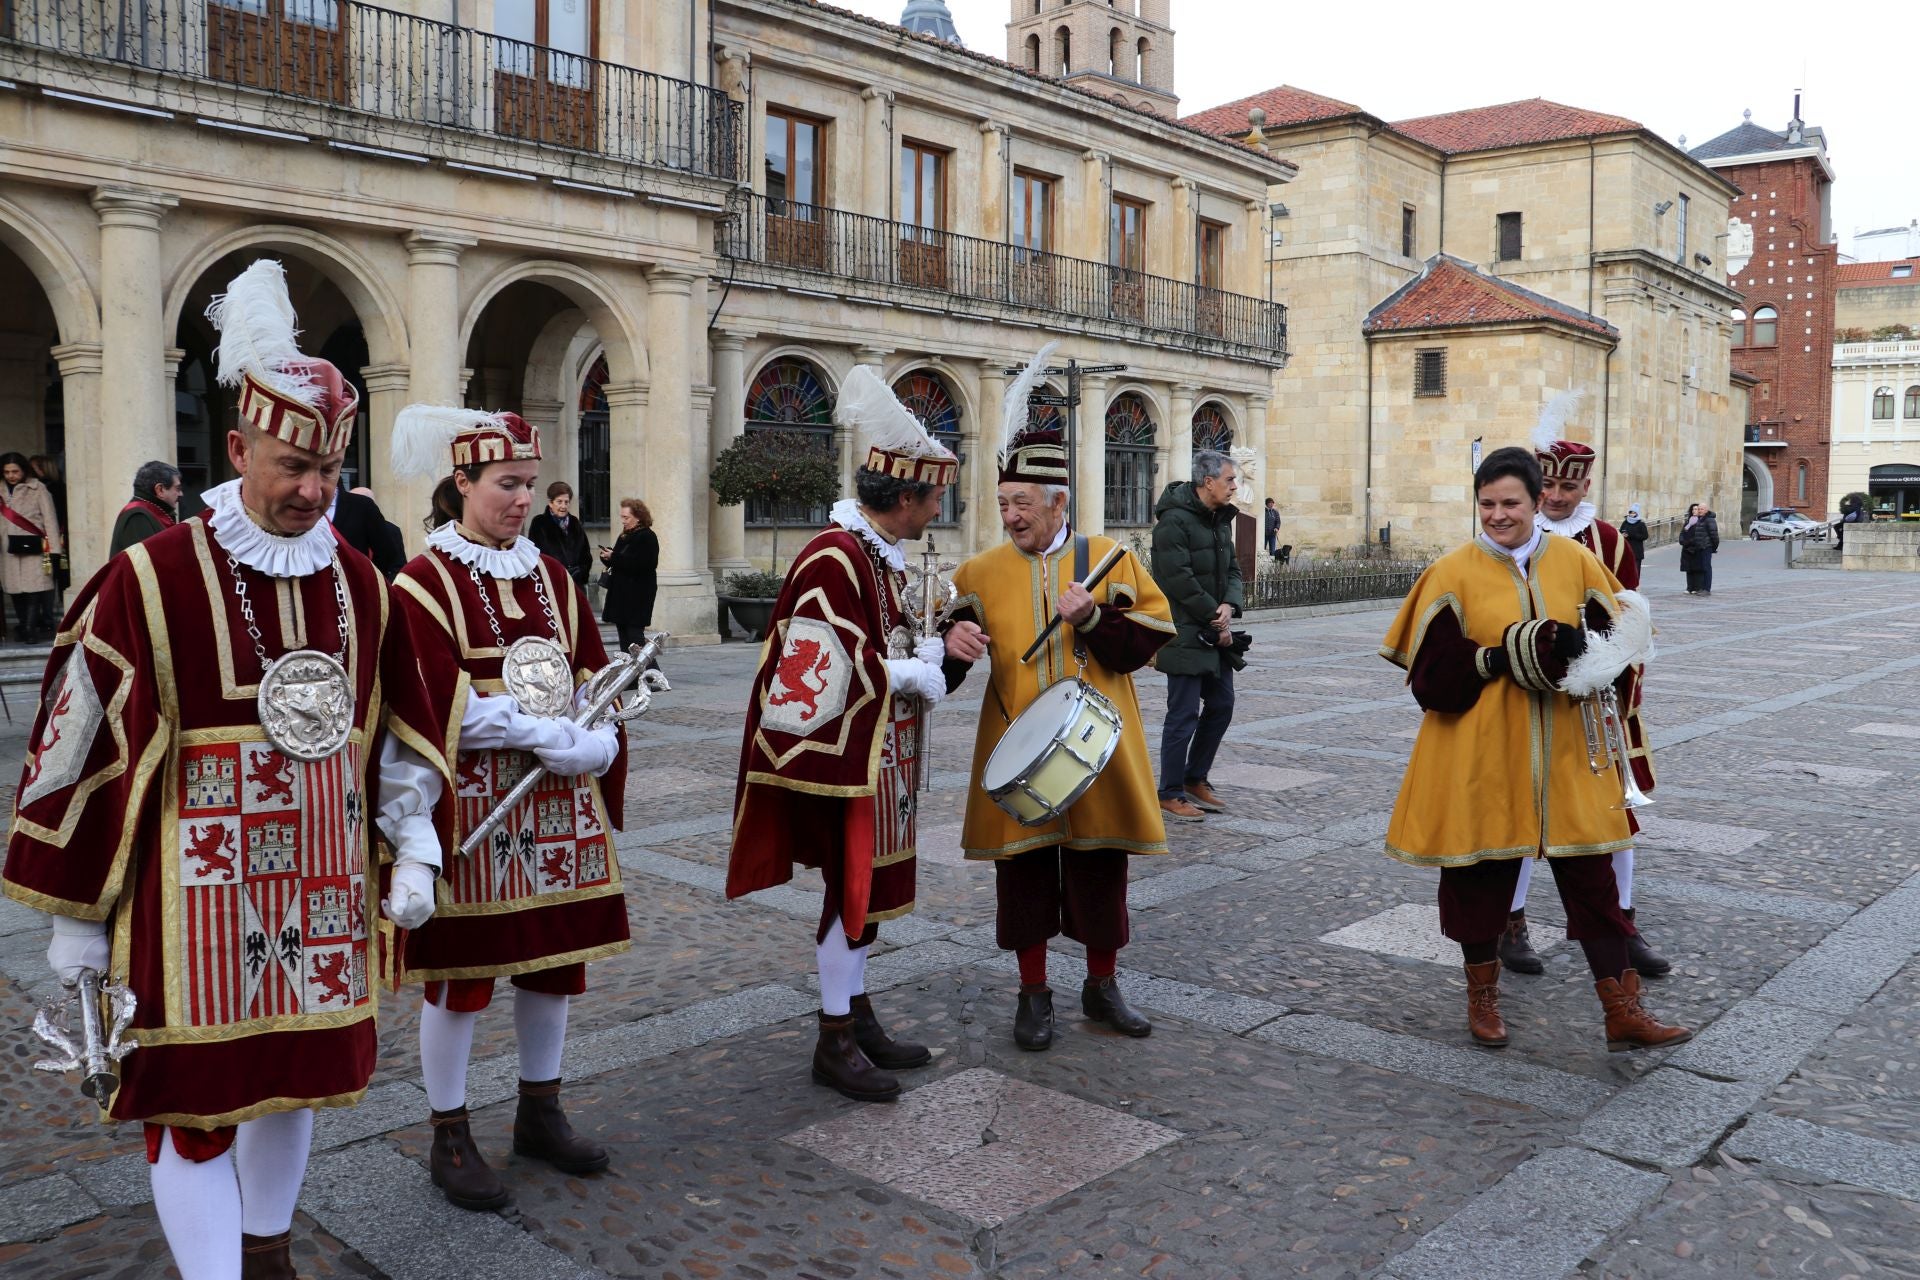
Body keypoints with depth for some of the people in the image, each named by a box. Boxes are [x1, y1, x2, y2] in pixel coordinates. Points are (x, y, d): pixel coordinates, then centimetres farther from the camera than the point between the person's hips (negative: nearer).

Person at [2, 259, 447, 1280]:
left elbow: (396, 732, 13)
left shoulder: (360, 585, 4)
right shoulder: (149, 579, -11)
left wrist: (411, 853, 10)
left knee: (298, 1066, 17)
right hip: (195, 892, -5)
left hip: (317, 882, 5)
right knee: (194, 1098, 3)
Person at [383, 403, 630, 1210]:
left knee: (557, 955, 13)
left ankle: (540, 1115, 30)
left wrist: (589, 747, -14)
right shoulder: (423, 585, -9)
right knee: (460, 970, 5)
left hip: (555, 804, 6)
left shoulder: (551, 577, 9)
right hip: (470, 807, -6)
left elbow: (594, 682, 6)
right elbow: (441, 711, -17)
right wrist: (555, 734, -20)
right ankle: (450, 1140, 20)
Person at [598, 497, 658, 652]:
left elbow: (639, 564, -21)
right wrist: (607, 557, 0)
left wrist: (614, 557, -19)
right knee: (624, 636, 9)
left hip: (637, 596, -9)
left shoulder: (647, 537, -9)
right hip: (621, 594, 9)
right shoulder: (624, 536, 18)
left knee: (634, 634, -11)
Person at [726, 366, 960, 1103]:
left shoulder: (879, 554, 10)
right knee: (854, 886, -1)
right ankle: (835, 1043, 13)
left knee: (867, 884, 16)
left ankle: (857, 1018, 29)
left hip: (875, 754, 10)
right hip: (842, 755, -10)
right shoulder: (833, 560, -22)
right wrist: (922, 672, -16)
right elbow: (836, 671, -25)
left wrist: (940, 646, 3)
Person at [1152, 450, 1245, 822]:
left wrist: (1229, 606, -7)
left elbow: (1232, 568, 13)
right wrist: (1215, 618, -14)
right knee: (1184, 714, -4)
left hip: (1216, 633, 9)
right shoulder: (1174, 520, -17)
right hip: (1185, 634, -9)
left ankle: (1195, 778, 28)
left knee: (1221, 705, 13)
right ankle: (1169, 794, 7)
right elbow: (1179, 579, -22)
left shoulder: (1220, 518, 11)